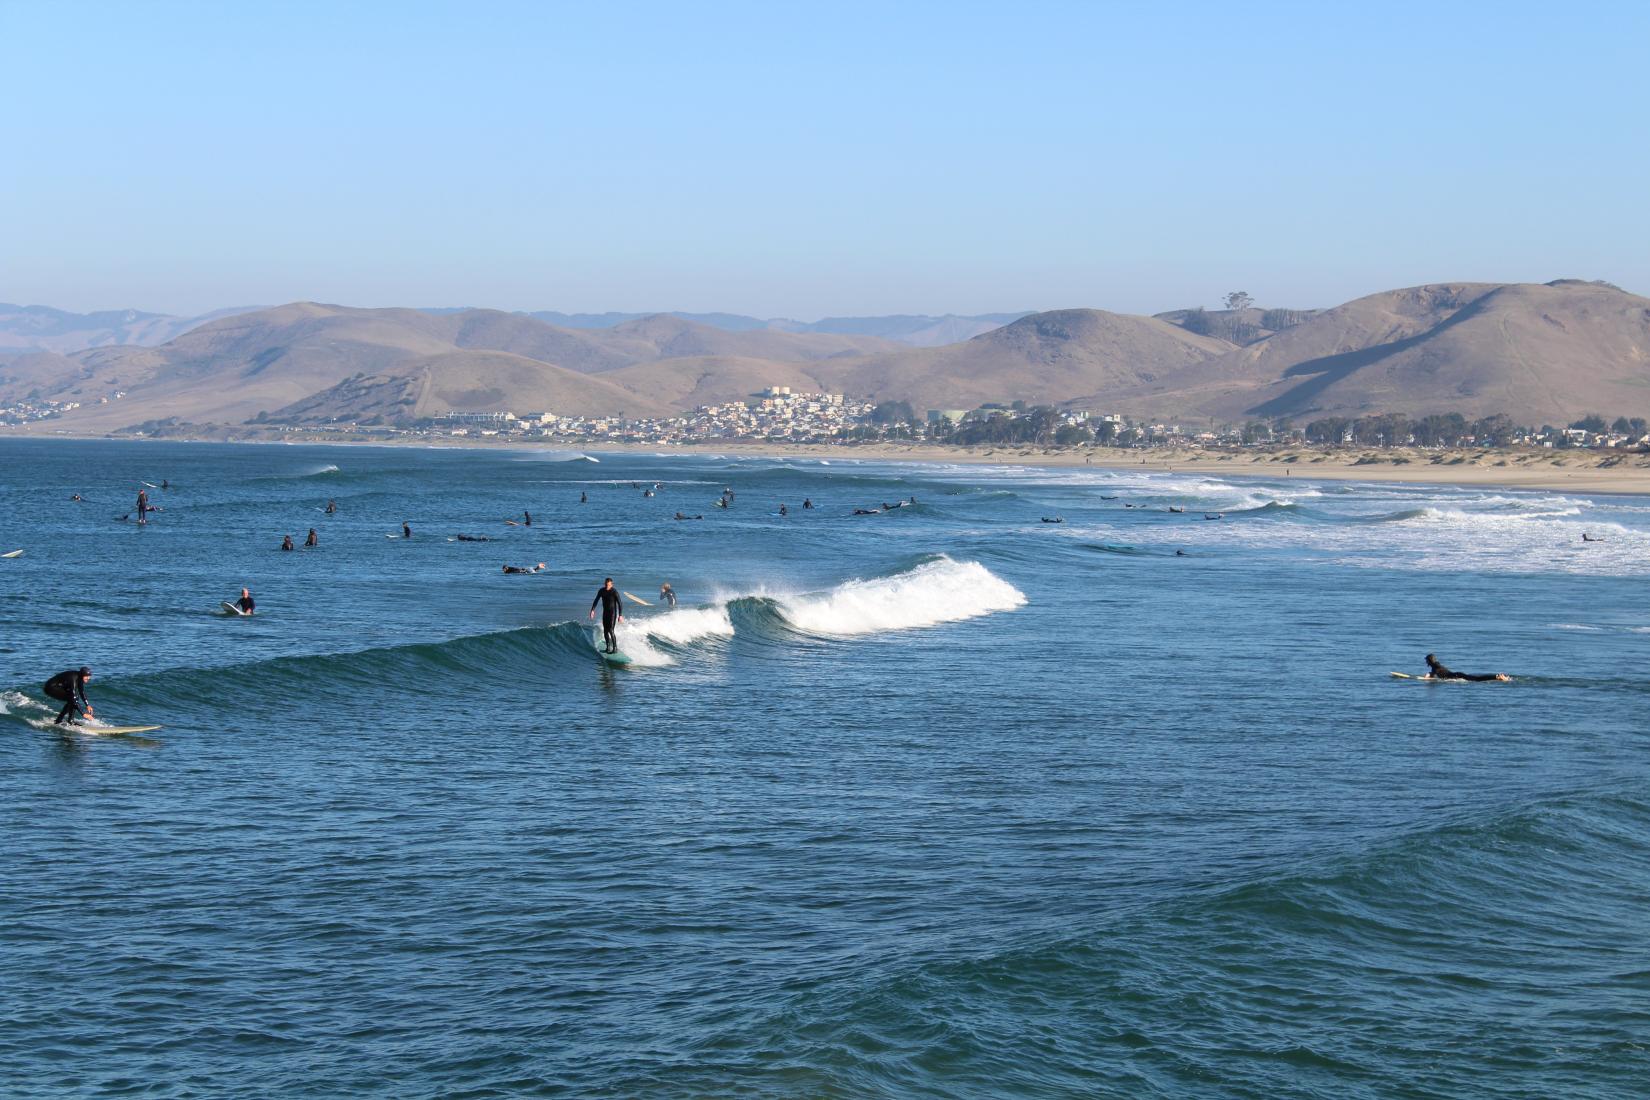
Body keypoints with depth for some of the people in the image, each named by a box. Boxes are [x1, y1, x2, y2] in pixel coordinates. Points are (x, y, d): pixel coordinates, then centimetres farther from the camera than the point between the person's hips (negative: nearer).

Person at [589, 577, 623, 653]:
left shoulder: (614, 592, -18)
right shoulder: (601, 591, -2)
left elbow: (620, 604, -17)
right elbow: (596, 600, 10)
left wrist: (620, 615, -23)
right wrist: (592, 610, 0)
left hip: (613, 613, -6)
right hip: (605, 612, 6)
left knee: (610, 630, -14)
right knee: (605, 631, 7)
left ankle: (615, 648, -9)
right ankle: (608, 647, 19)